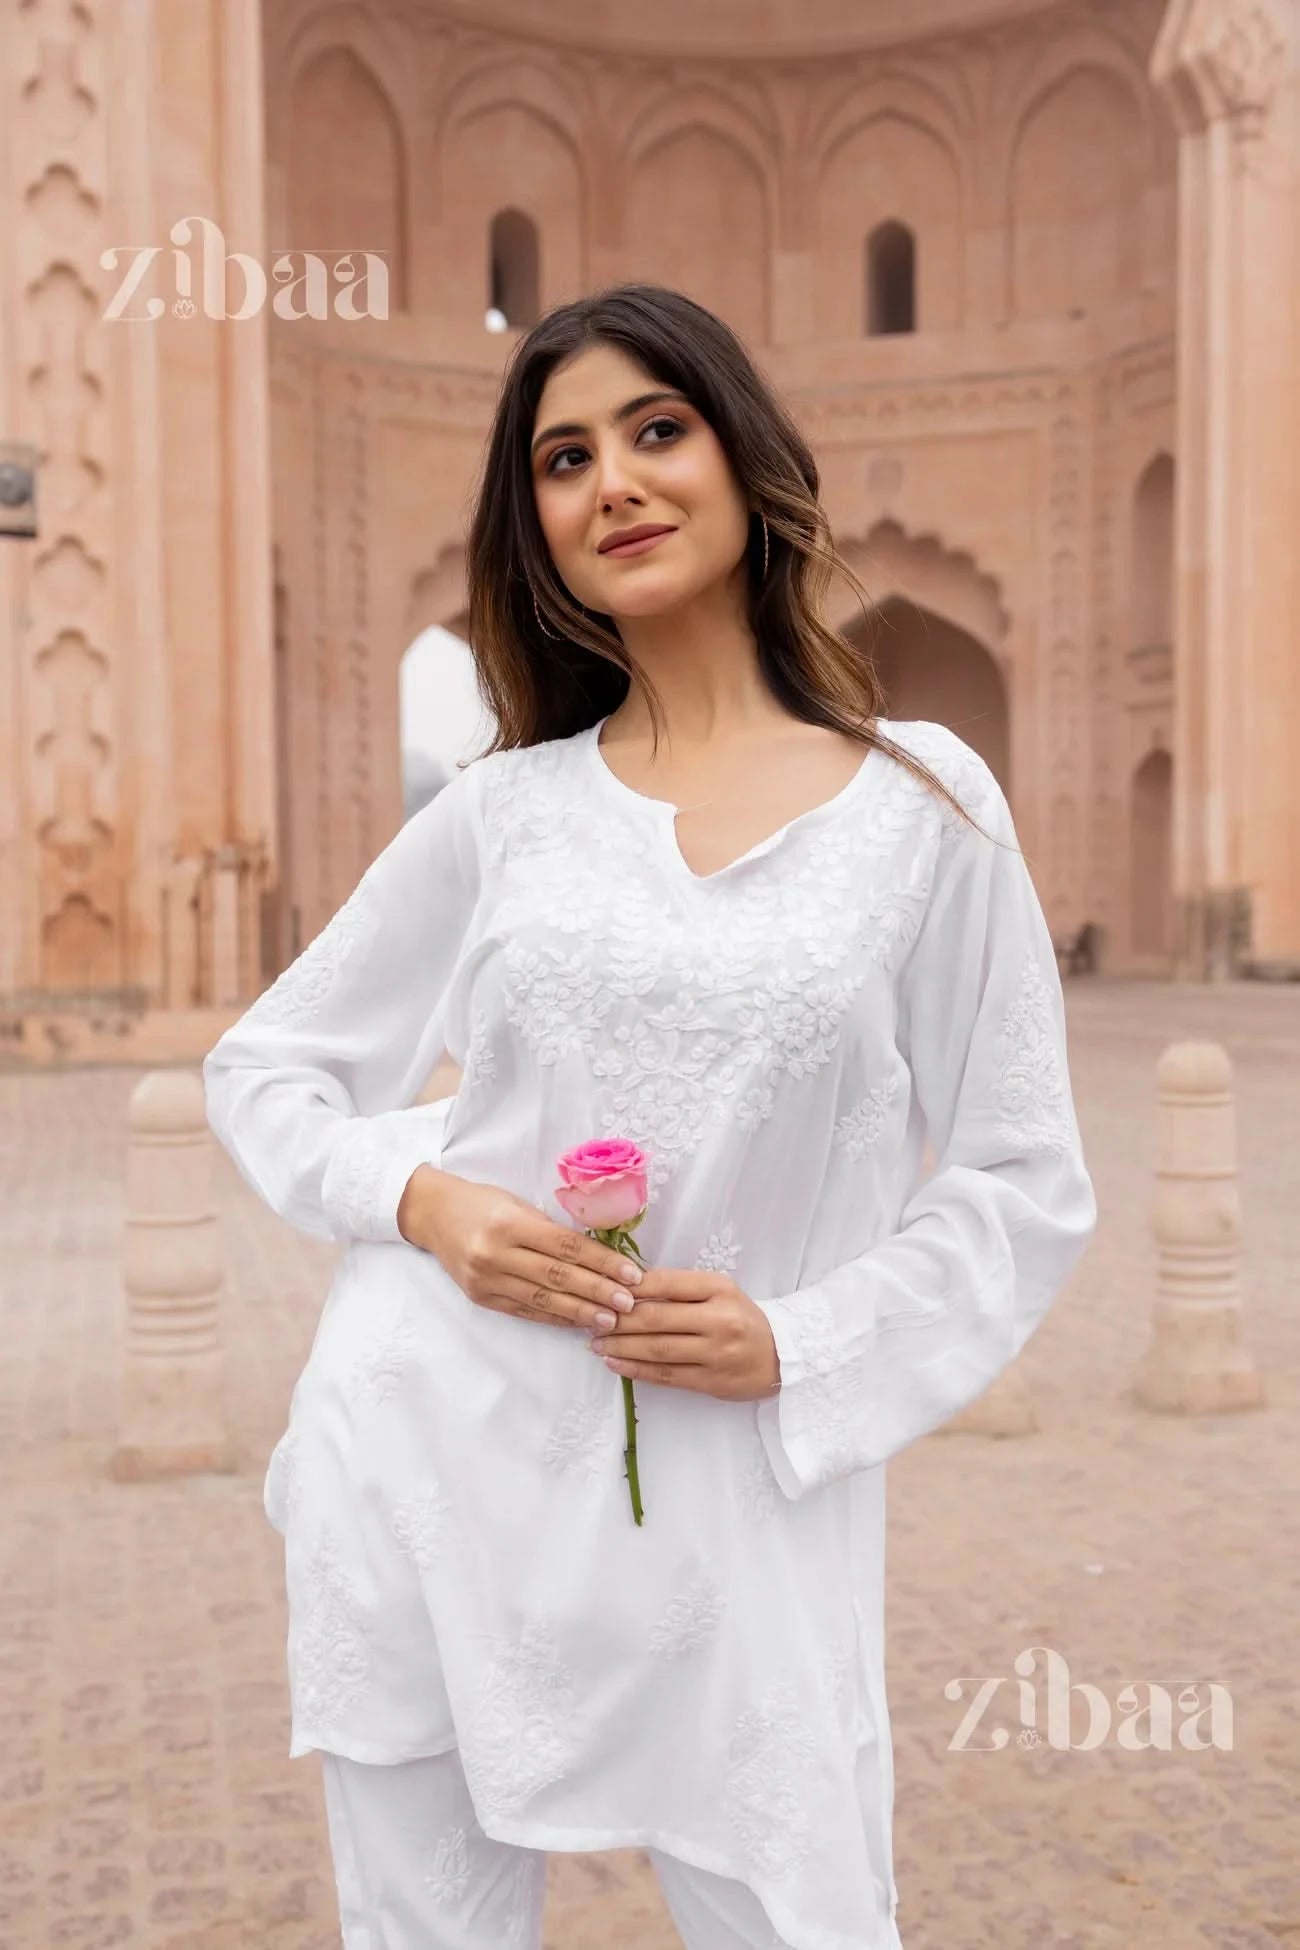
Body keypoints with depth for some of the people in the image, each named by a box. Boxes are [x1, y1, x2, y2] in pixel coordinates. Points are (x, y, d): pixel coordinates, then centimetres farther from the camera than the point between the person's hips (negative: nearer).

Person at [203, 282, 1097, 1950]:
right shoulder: (500, 813, 4)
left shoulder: (924, 804, 0)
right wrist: (421, 1196, -8)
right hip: (427, 1471, 2)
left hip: (731, 1492, -1)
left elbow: (1025, 1184, 3)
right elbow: (261, 1069, 11)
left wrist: (799, 1344, -11)